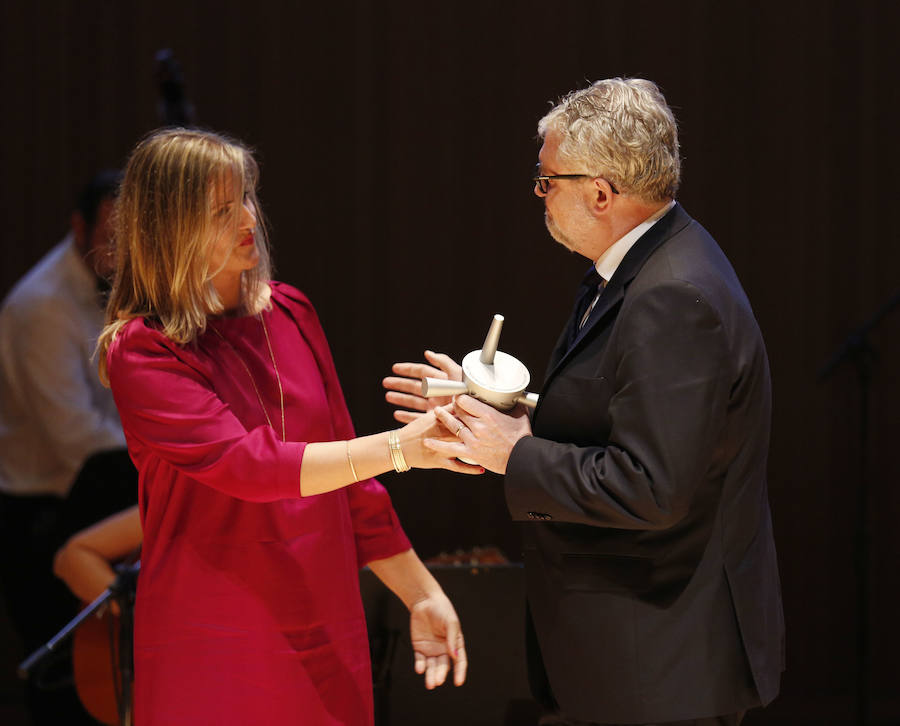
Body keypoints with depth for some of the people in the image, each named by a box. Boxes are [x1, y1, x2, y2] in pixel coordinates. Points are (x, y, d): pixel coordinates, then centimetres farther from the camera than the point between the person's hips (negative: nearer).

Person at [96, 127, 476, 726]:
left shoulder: (289, 313, 9)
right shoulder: (142, 352, -10)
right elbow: (249, 464, -21)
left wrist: (422, 595, 11)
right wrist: (400, 447, -28)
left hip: (324, 635, 5)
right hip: (215, 649, -5)